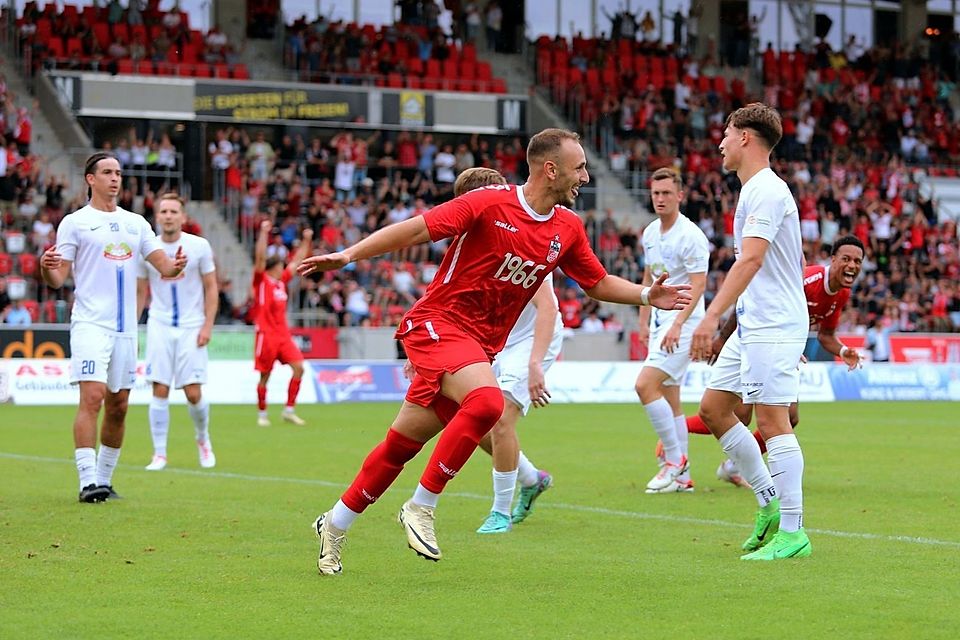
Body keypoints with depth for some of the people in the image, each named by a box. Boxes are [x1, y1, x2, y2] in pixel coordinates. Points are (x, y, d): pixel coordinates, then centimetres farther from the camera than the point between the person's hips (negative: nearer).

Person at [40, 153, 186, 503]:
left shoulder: (136, 222, 15)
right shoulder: (75, 222, 1)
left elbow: (163, 264, 12)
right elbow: (58, 278, -2)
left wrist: (176, 265, -11)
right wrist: (46, 268, -25)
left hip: (125, 327, 5)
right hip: (90, 325, -5)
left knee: (118, 406, 7)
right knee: (92, 397, -16)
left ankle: (104, 478, 17)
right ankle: (88, 482, -18)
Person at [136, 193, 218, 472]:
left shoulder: (199, 246, -3)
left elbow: (211, 288, 2)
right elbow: (140, 292, 11)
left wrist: (207, 326, -6)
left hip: (191, 328, -1)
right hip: (159, 327, 1)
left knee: (193, 393, -4)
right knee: (160, 391, -5)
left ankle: (203, 439, 24)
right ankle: (159, 454, 2)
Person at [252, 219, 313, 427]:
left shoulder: (281, 281, 16)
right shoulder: (261, 281, -2)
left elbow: (297, 261, 26)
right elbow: (260, 257, -15)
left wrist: (306, 241, 28)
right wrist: (263, 233, -22)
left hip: (283, 333, 6)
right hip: (266, 333, -6)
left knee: (298, 367, -6)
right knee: (265, 375, -1)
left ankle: (289, 410, 0)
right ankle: (262, 413, 10)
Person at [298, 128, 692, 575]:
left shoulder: (568, 228, 5)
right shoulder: (489, 203, -14)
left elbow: (598, 283, 18)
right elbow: (416, 229, -14)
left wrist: (648, 296, 3)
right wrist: (348, 255, -22)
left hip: (482, 344, 7)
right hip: (439, 322, -7)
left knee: (402, 444, 9)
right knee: (487, 401, -32)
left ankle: (333, 527, 24)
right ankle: (421, 507, -19)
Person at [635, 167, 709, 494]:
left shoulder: (691, 236, -14)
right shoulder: (650, 233, 11)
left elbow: (698, 285, -19)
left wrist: (677, 324, -28)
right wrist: (644, 322, 16)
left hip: (682, 323, -8)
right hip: (660, 324, 8)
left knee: (646, 385, -19)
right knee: (669, 399, 8)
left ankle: (675, 460, -11)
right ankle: (681, 476, 11)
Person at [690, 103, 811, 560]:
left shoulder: (766, 191, -14)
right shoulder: (756, 190, 18)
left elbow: (750, 259, -27)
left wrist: (712, 317, -34)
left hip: (772, 328, -10)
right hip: (752, 326, 10)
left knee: (773, 421, -10)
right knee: (712, 410, 10)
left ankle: (791, 532, -6)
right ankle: (770, 504, 16)